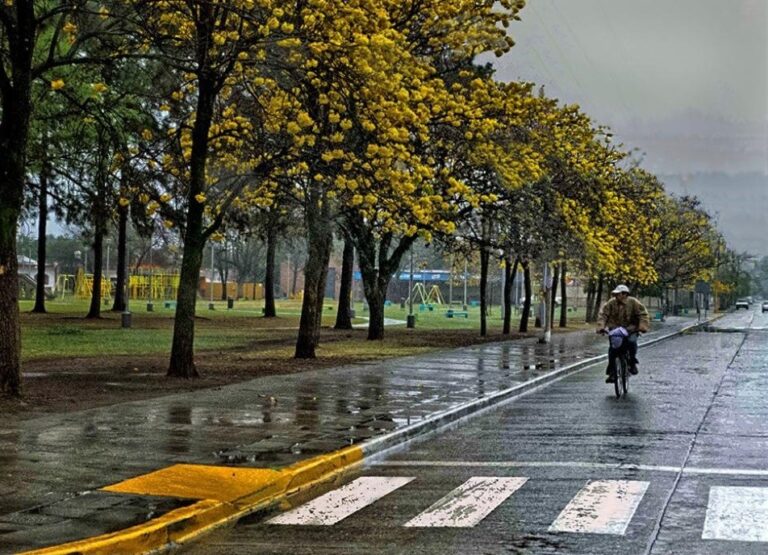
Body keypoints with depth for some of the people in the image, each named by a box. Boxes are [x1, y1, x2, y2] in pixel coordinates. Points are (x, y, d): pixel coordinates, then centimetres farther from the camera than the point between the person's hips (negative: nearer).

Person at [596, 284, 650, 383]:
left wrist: (643, 326, -22)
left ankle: (632, 363, -7)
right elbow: (603, 314, -8)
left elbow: (643, 314, -8)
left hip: (630, 330, -1)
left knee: (632, 342, -31)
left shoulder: (633, 303, -6)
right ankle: (612, 373, -4)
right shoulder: (611, 303, -3)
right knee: (612, 349, -15)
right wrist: (601, 326, -23)